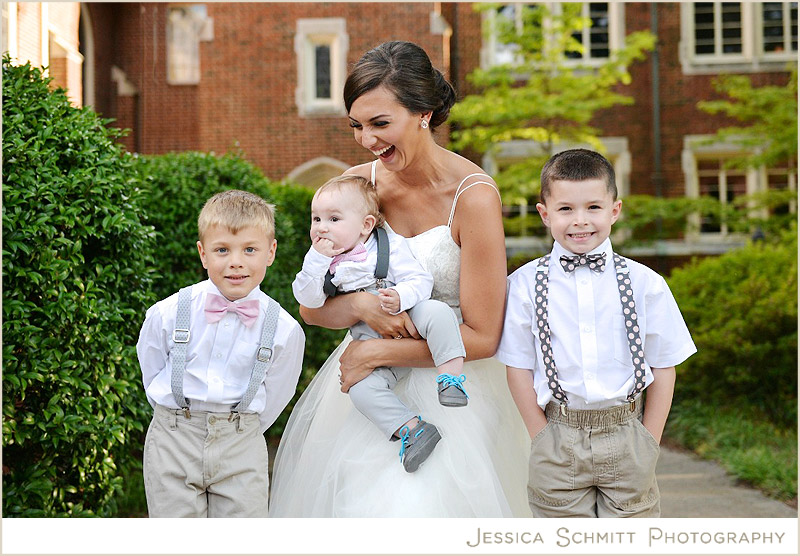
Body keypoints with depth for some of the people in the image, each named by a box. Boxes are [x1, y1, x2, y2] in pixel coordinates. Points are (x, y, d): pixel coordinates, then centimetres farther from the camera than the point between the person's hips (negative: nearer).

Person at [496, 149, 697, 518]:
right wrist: (544, 441, -4)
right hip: (559, 436, 0)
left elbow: (663, 366, 2)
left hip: (627, 440, 0)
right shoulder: (525, 285, -3)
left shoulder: (644, 284, -2)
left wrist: (648, 443, -1)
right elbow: (518, 368, 0)